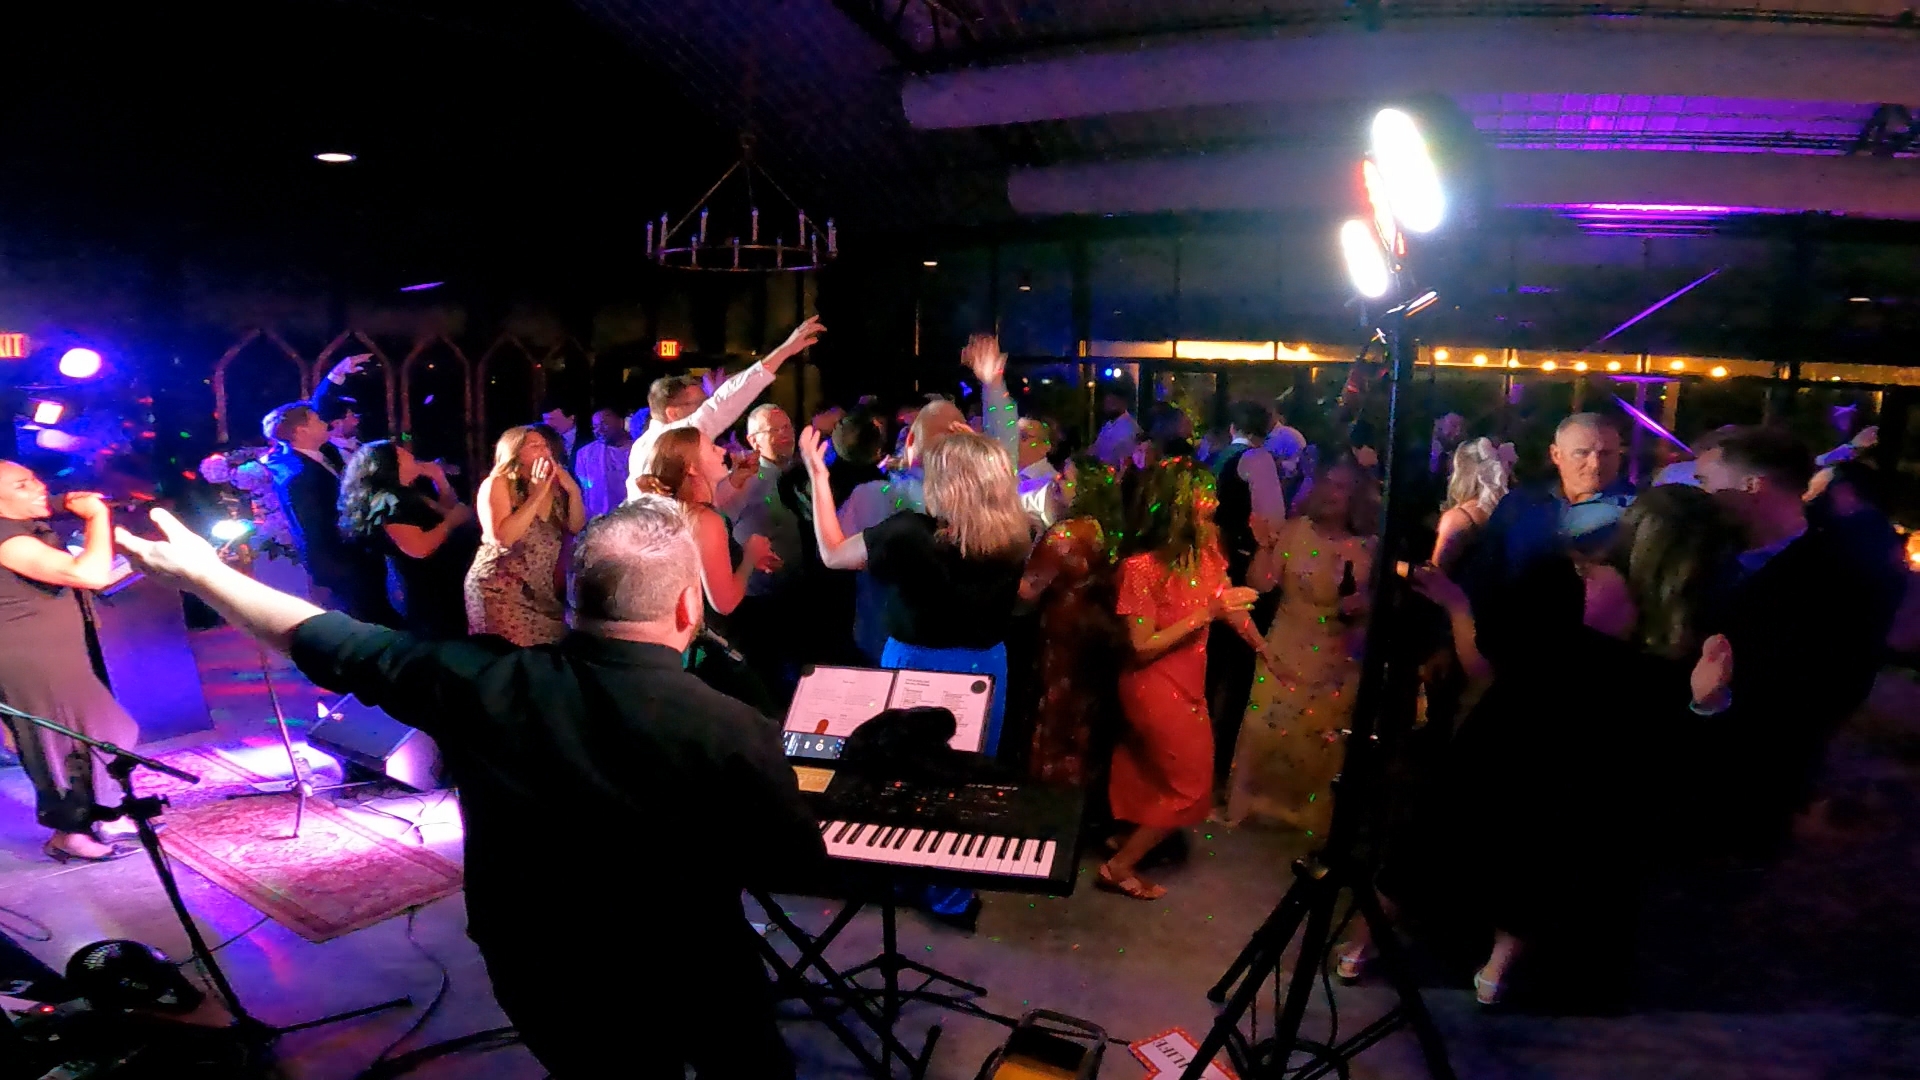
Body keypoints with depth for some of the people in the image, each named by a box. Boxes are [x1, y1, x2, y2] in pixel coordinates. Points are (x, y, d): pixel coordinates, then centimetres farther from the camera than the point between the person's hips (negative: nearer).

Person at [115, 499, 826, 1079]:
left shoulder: (481, 683, -22)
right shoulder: (734, 734, -31)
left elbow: (323, 641, -7)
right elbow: (800, 870, -15)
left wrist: (197, 569, 9)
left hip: (534, 981, 3)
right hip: (697, 995, -2)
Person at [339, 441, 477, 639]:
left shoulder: (406, 494, 13)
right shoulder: (385, 500, -17)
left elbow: (448, 511, 22)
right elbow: (419, 548, -27)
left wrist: (440, 479, 9)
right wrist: (451, 521, -14)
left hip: (435, 585, 10)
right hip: (419, 591, -10)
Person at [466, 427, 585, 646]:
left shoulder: (553, 486, 8)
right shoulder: (497, 484, -8)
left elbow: (577, 529, 4)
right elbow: (502, 537, -23)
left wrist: (574, 491, -9)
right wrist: (537, 496, -20)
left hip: (542, 591, 6)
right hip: (499, 591, -5)